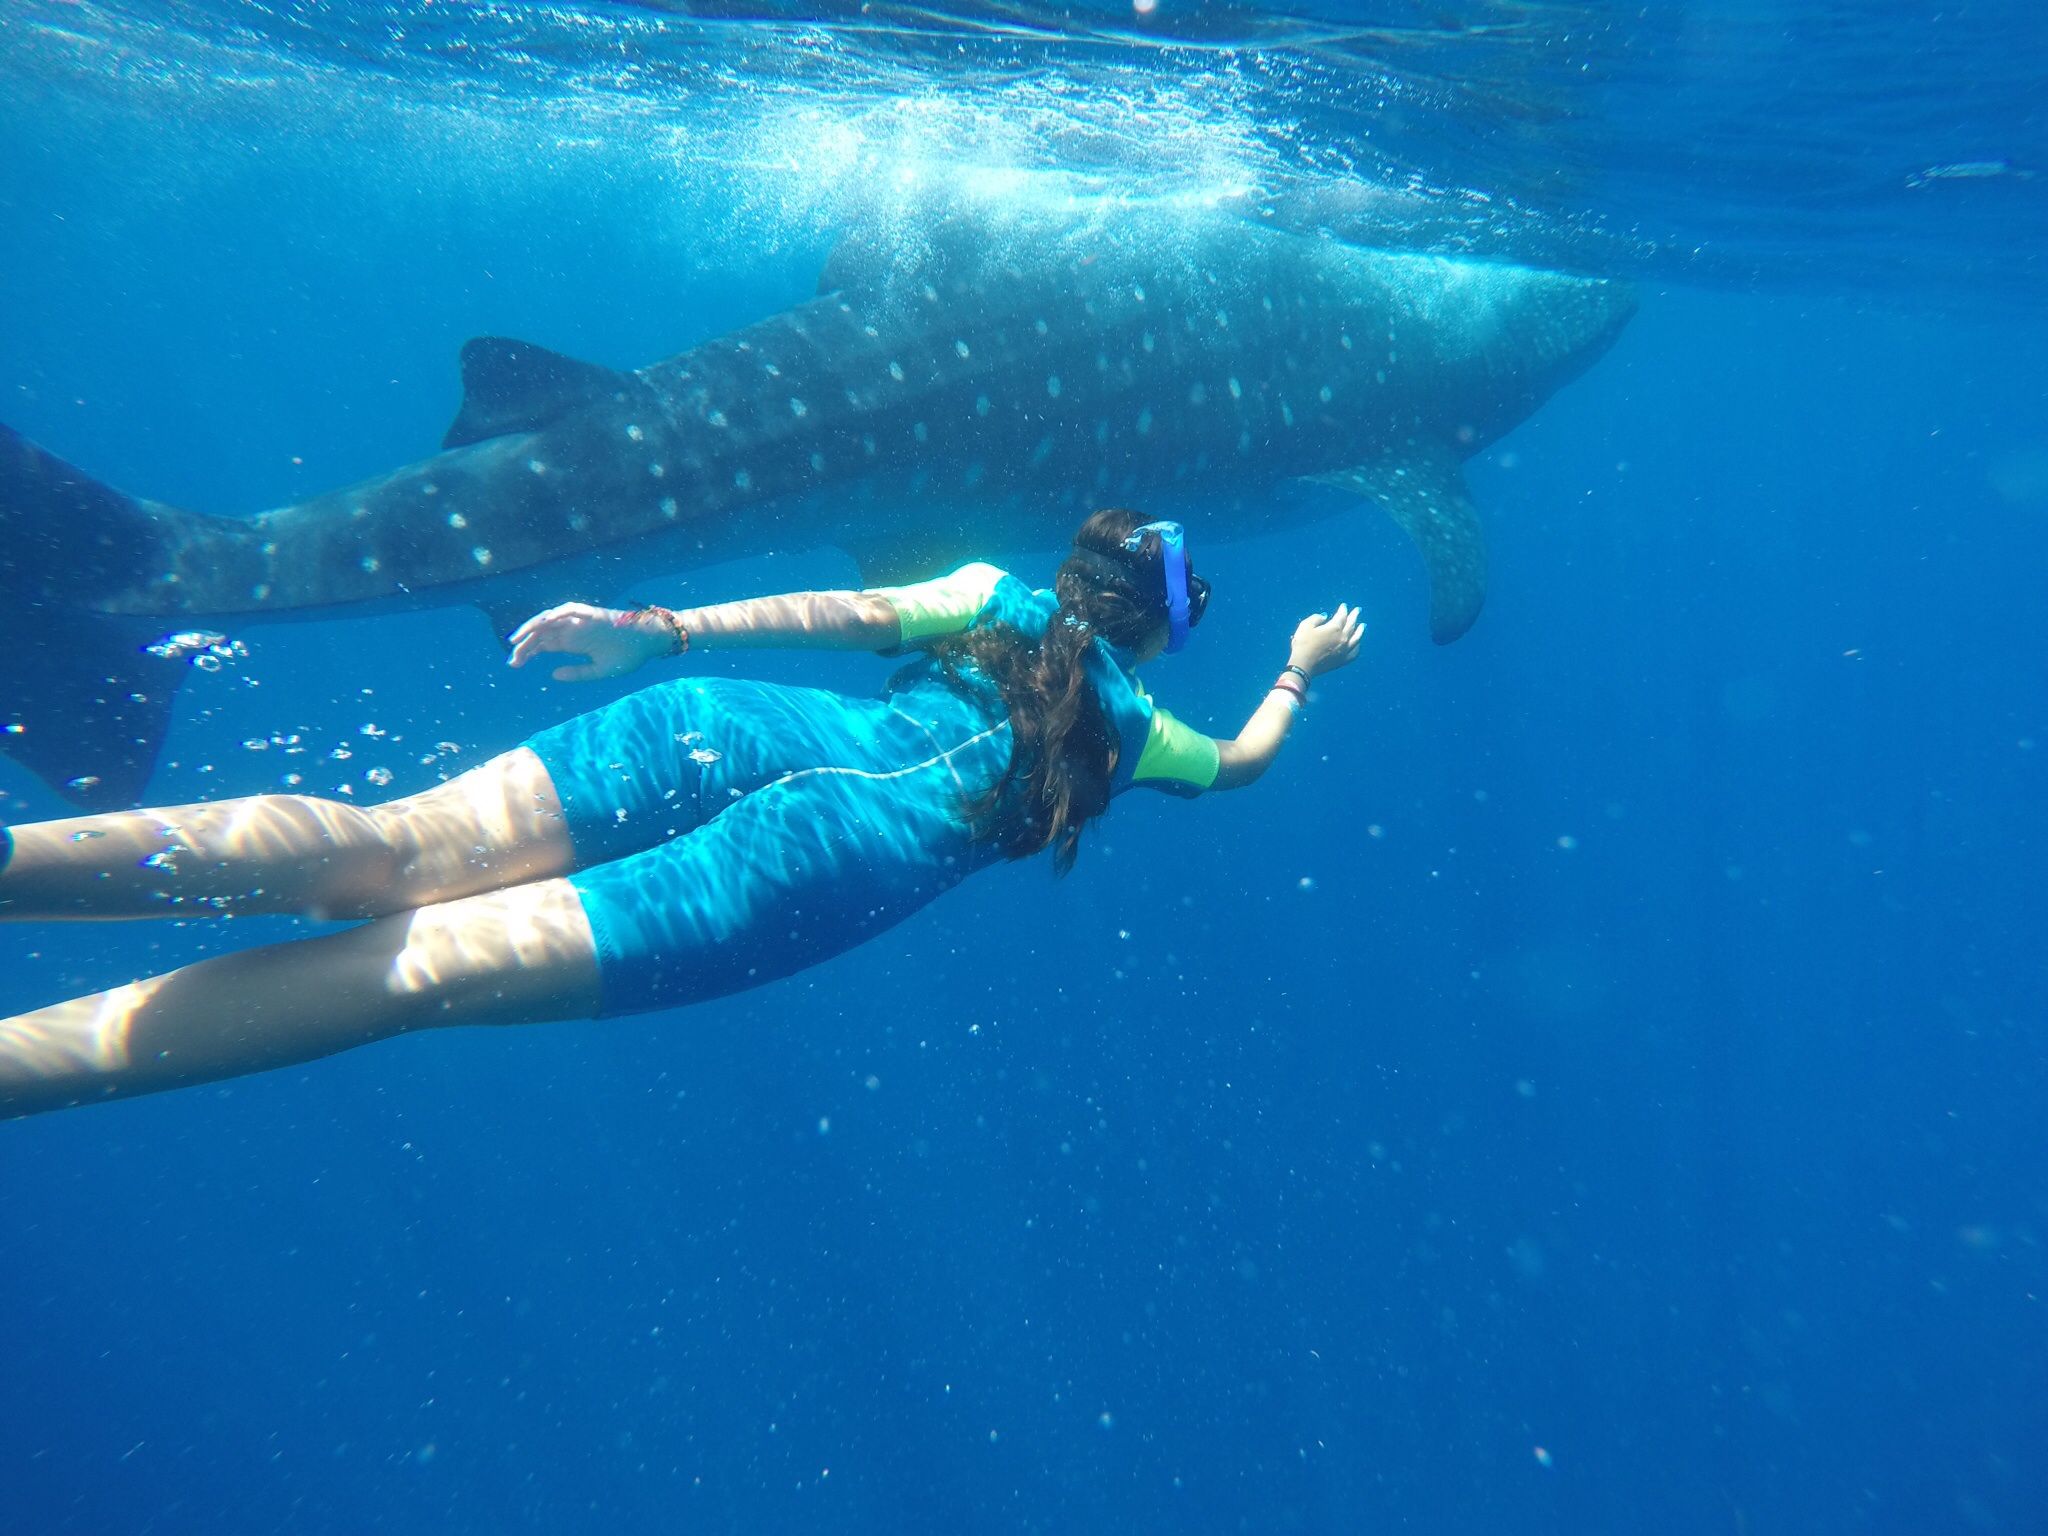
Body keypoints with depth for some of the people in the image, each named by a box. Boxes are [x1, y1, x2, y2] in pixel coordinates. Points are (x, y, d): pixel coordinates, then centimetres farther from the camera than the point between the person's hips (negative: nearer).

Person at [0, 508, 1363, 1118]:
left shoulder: (998, 593, 30)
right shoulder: (1132, 728, 25)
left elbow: (852, 610, 17)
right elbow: (1240, 761, 44)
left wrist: (664, 634, 15)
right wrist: (1301, 673, 62)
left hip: (757, 727, 4)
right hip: (848, 859, -4)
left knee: (382, 856, -10)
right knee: (425, 965, -17)